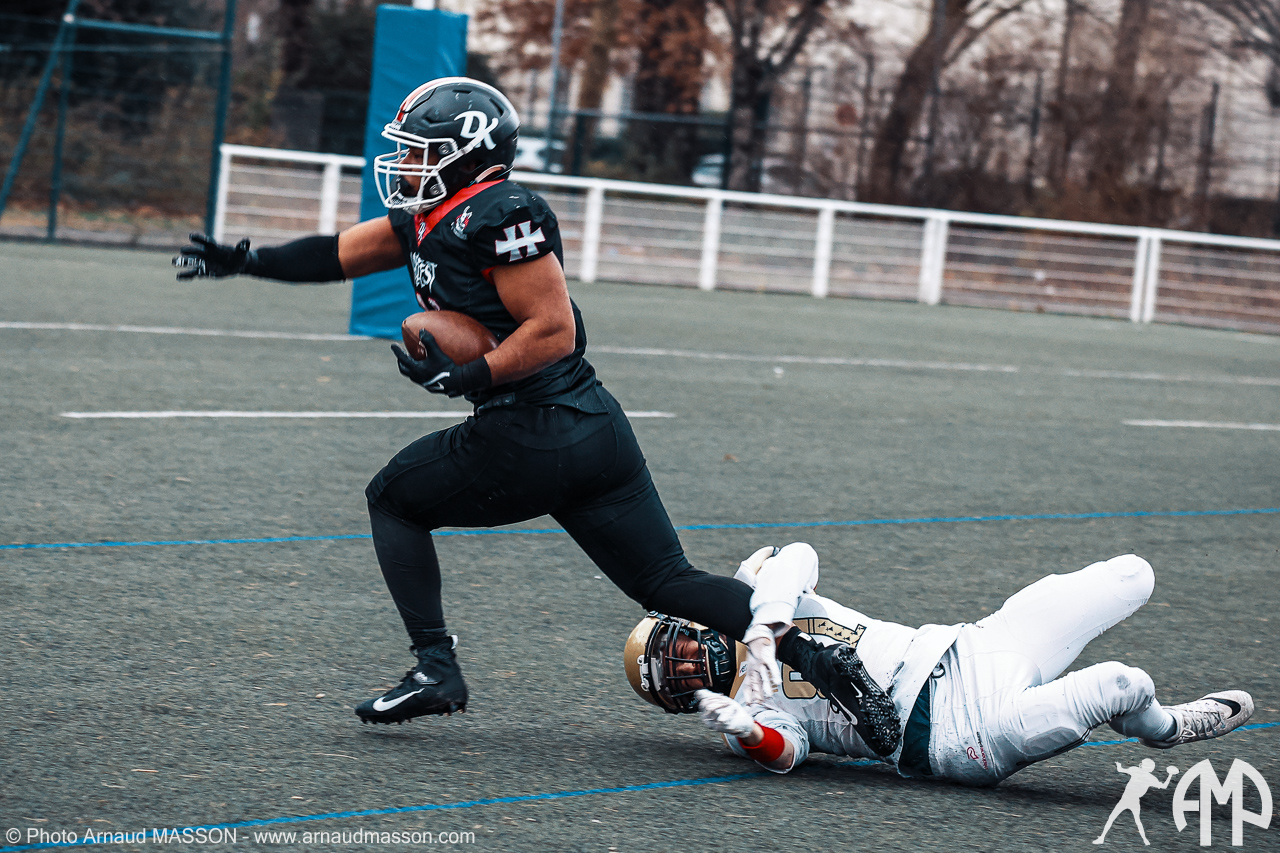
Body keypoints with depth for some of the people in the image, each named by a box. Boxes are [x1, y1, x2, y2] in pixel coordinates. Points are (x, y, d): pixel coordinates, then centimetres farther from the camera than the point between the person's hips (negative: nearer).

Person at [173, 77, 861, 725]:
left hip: (528, 442, -9)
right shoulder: (429, 219, 16)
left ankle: (435, 669, 7)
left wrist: (465, 378, -14)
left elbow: (554, 331, -16)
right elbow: (339, 254, 27)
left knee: (393, 501, 13)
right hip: (597, 429, 9)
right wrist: (245, 262, 25)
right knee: (668, 583, 9)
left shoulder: (498, 216, -13)